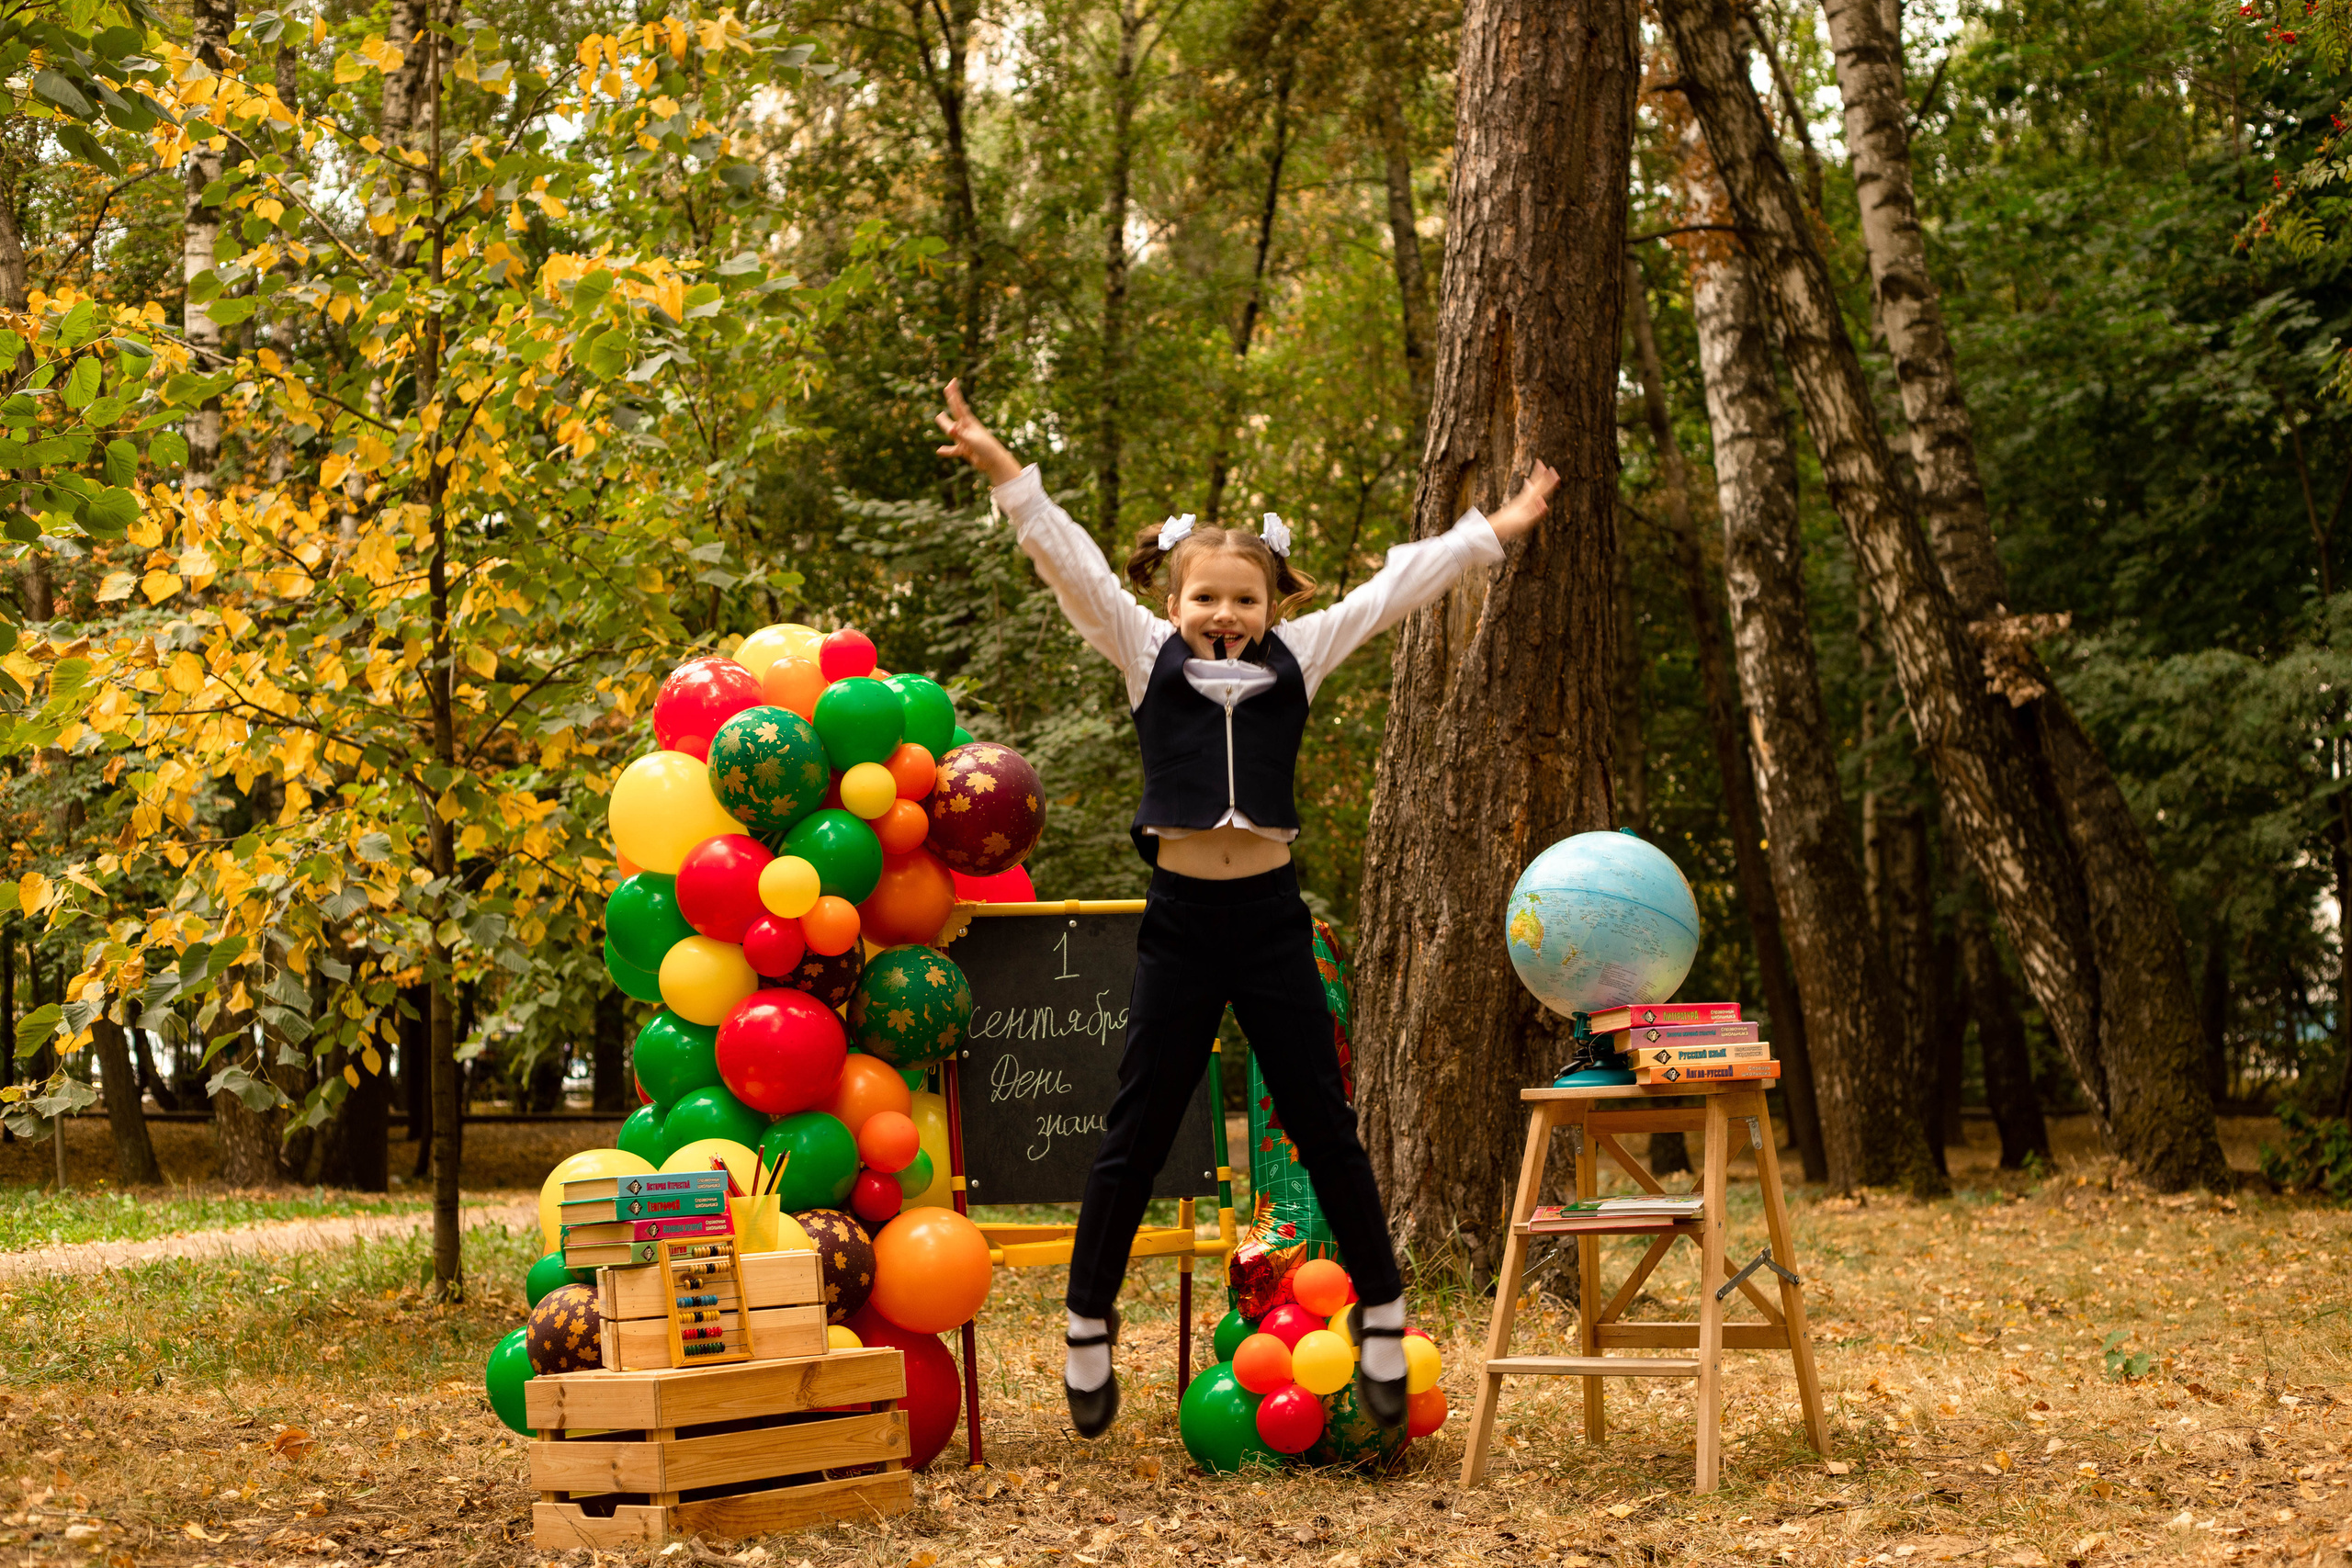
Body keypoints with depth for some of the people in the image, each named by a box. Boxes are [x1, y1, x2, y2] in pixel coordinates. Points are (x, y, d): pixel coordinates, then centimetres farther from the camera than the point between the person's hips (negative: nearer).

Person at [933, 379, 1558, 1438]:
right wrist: (1006, 476, -12)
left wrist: (1489, 534, 9)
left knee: (1323, 1127, 8)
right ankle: (1088, 1330, 19)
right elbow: (1073, 567, -4)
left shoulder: (1298, 659, 7)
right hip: (1179, 918, -1)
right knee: (1136, 1135, 6)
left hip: (1271, 919, 1)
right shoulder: (1147, 656, 3)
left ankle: (1382, 1320, 19)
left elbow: (1389, 590, 8)